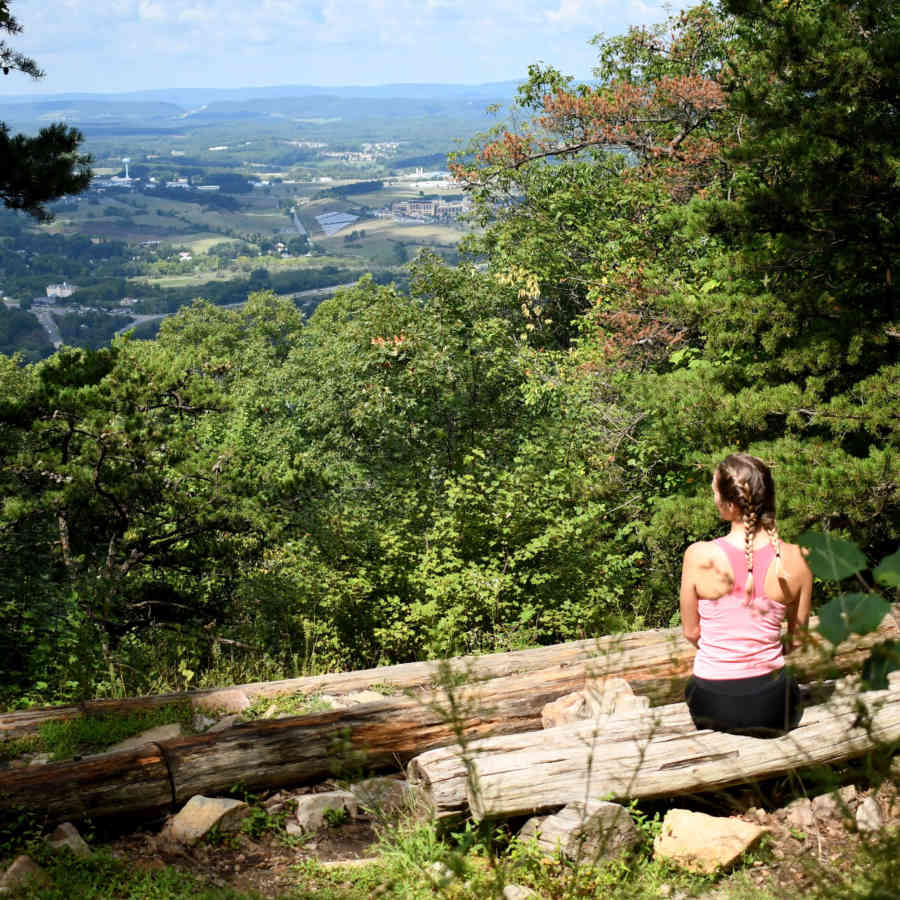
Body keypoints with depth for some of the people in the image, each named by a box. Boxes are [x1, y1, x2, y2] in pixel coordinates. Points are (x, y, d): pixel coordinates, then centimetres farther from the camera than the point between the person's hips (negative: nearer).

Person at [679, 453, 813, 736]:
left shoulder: (700, 556, -18)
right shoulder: (795, 559, -13)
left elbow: (691, 632, -4)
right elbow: (797, 638, 1)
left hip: (713, 707, -1)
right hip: (772, 709, 1)